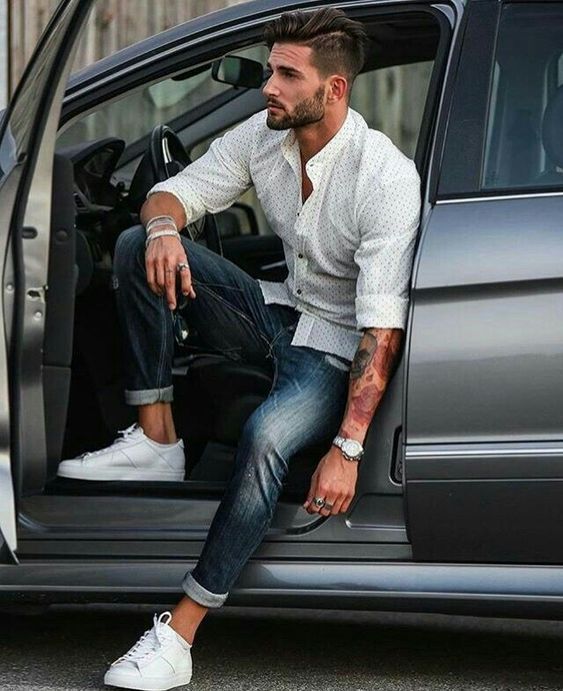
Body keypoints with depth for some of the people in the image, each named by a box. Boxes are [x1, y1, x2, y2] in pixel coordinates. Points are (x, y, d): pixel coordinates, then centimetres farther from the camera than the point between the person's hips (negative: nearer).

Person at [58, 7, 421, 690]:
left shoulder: (387, 178, -25)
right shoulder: (263, 136, -4)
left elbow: (383, 327, -29)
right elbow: (173, 192, 4)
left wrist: (347, 448, -36)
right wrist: (163, 227, -25)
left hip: (341, 347, -7)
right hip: (279, 313, 7)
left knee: (266, 433, -38)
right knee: (137, 245, -10)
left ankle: (179, 633, -35)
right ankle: (156, 441, -12)